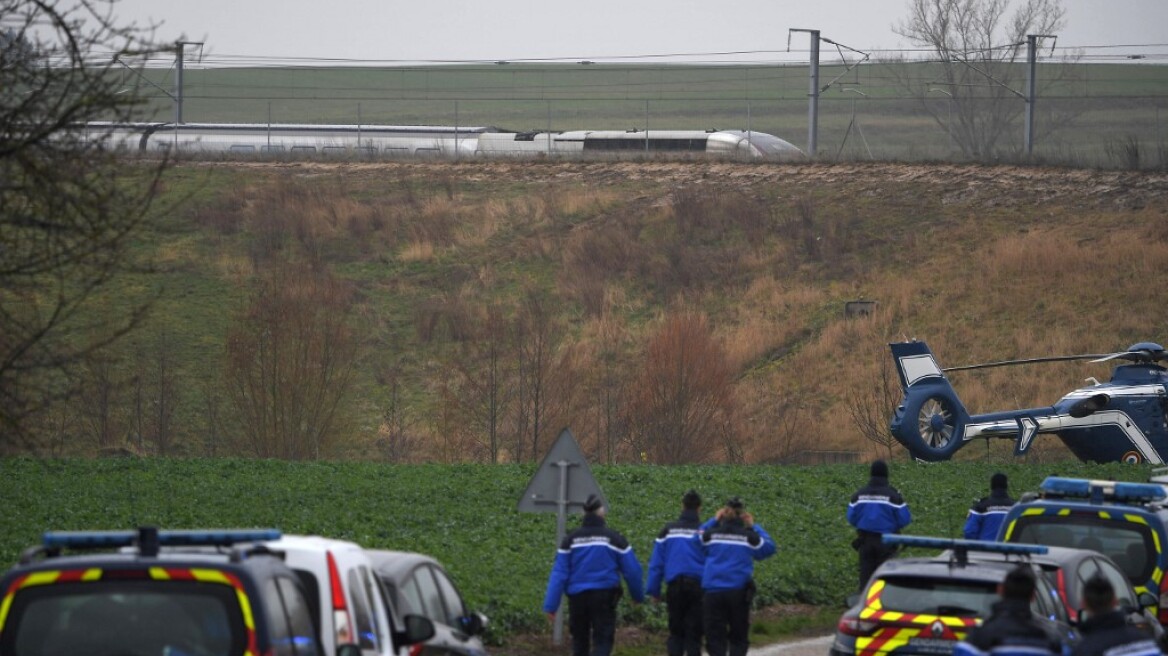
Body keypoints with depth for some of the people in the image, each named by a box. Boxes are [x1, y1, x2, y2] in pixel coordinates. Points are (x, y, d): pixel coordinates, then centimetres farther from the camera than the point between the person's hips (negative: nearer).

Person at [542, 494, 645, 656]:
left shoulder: (570, 539, 1)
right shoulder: (614, 538, -3)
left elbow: (559, 574, -3)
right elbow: (632, 571, 0)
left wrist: (550, 605, -3)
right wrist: (638, 596, 17)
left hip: (577, 596, 2)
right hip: (604, 596, -2)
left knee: (579, 641, 16)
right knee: (602, 642, -1)